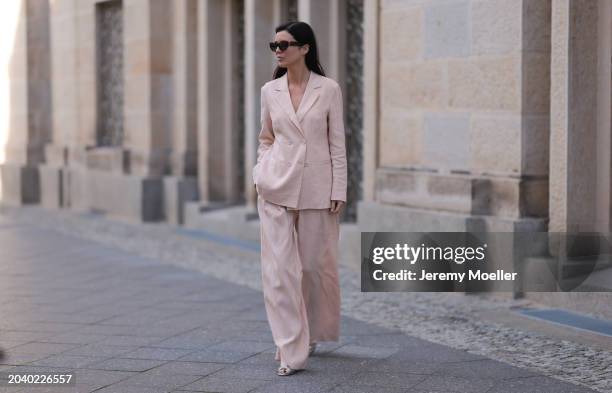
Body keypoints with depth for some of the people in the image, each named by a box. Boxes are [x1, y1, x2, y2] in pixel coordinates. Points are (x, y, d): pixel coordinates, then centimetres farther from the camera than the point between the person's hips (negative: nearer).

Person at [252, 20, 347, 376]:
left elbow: (337, 143, -1)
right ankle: (292, 351, -2)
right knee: (279, 268, -6)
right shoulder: (270, 90, 5)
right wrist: (260, 173, 2)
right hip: (277, 188, 2)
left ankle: (313, 332, 35)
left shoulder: (329, 89, -3)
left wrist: (339, 190, -6)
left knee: (316, 265, 9)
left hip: (317, 188, -2)